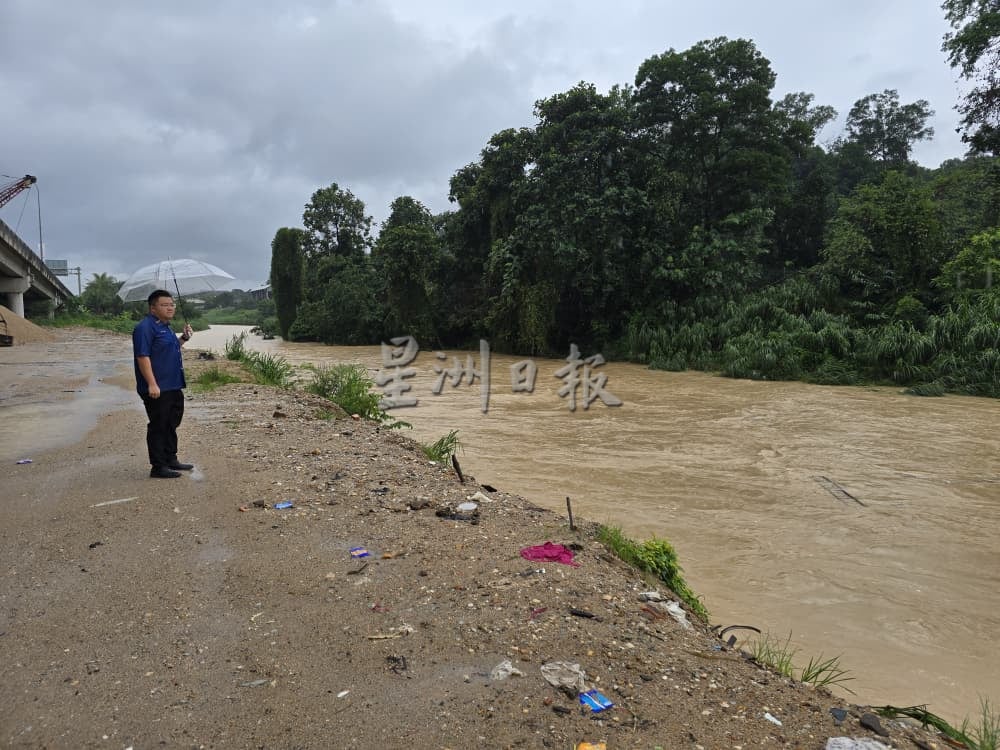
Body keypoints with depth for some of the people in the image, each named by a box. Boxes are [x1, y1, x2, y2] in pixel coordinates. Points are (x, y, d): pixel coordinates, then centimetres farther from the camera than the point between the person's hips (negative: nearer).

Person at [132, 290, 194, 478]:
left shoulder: (166, 327, 16)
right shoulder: (145, 327, -14)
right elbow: (143, 357, -20)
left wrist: (184, 338, 12)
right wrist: (152, 384, -25)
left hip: (173, 387, 10)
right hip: (157, 389, -10)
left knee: (171, 425, 17)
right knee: (158, 427, -3)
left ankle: (171, 459, 29)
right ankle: (158, 467, 3)